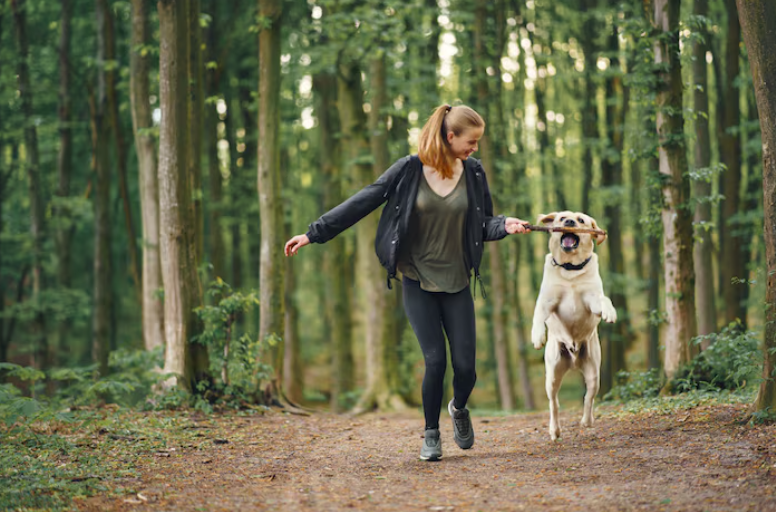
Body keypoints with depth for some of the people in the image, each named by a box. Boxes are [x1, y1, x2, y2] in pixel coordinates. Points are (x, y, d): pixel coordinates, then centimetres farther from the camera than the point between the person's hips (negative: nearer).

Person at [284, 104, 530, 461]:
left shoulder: (473, 173, 1)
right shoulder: (410, 170, -8)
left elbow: (483, 225, 8)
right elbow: (361, 204, -5)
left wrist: (505, 225, -15)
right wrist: (314, 234, -5)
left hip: (456, 284, 2)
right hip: (418, 282, -2)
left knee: (465, 365, -3)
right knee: (436, 360, -11)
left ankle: (459, 409, 32)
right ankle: (431, 434, 12)